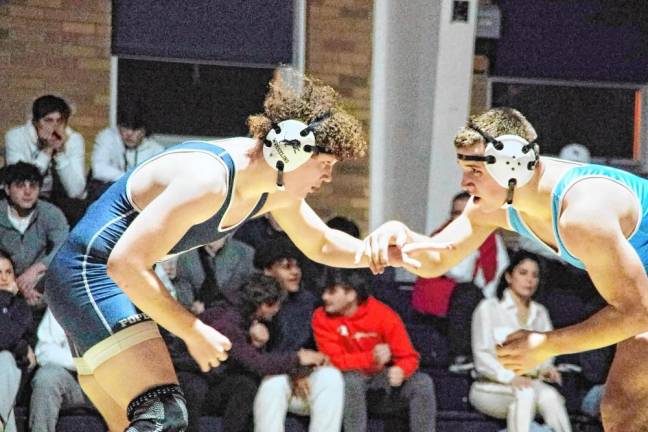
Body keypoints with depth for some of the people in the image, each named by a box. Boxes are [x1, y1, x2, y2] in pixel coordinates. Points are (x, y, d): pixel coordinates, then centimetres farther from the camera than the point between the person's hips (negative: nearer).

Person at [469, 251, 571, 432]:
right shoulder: (489, 308, 3)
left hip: (531, 384, 4)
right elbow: (482, 357, -7)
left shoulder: (540, 313, 21)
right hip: (491, 388, -4)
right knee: (525, 393, -36)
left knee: (550, 396, -31)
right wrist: (510, 377, -24)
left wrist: (546, 368, -8)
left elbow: (547, 350, 17)